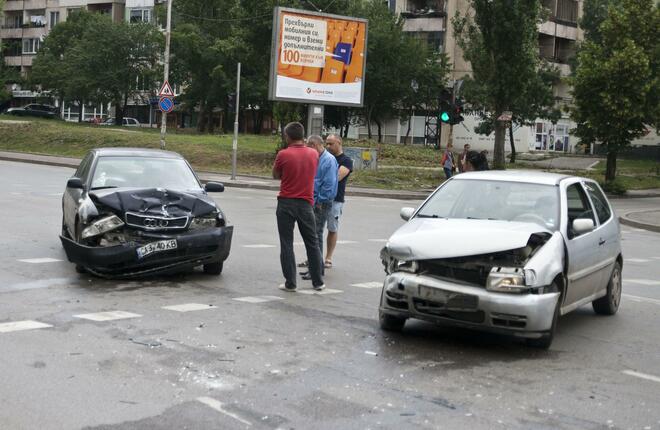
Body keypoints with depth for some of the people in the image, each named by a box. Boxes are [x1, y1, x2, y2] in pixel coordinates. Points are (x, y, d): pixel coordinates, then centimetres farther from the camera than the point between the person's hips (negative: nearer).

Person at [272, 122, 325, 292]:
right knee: (312, 243, 12)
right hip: (306, 204, 3)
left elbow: (275, 175, 2)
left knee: (286, 244, 3)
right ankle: (318, 282, 16)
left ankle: (290, 283, 3)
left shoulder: (283, 155, -11)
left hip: (286, 203, -3)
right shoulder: (314, 154, 2)